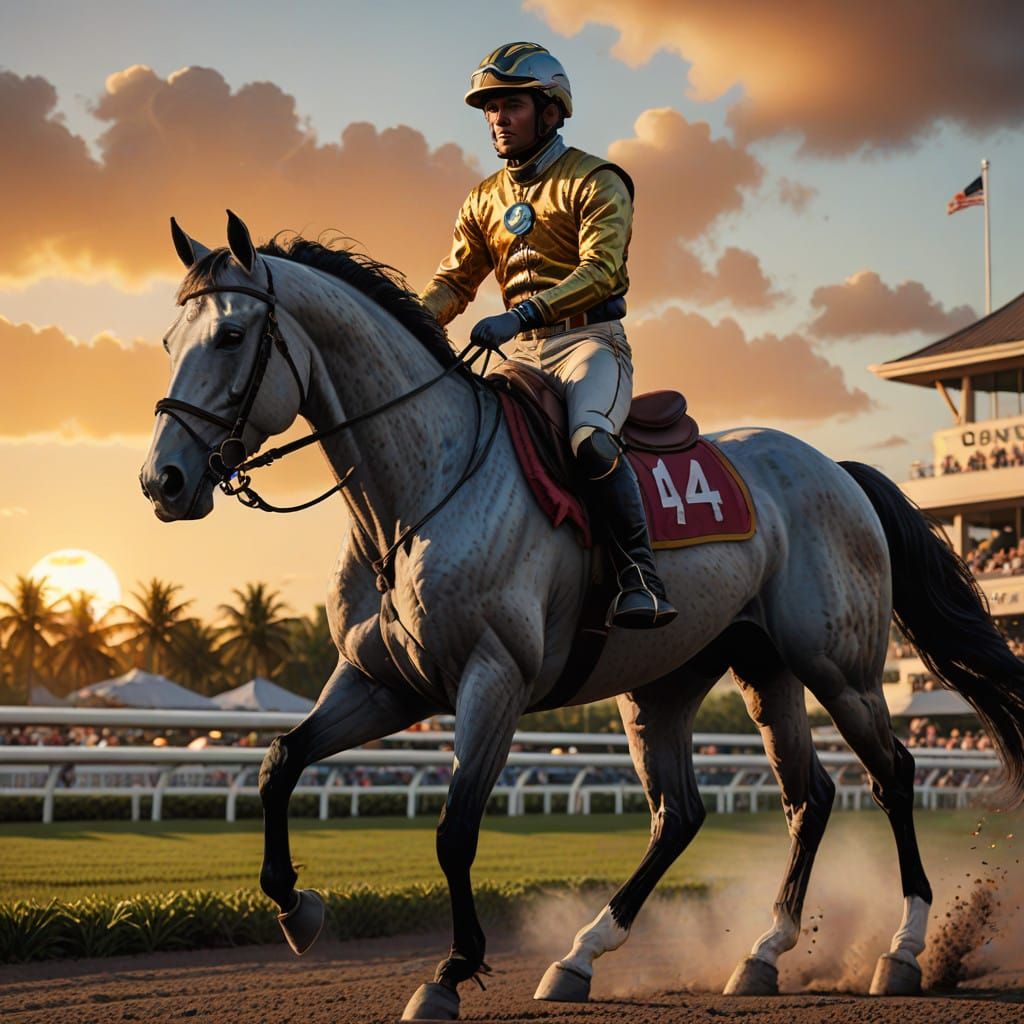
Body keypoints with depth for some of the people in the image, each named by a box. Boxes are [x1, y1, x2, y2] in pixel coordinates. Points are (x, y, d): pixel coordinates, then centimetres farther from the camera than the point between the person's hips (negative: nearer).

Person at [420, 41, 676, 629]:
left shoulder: (594, 182, -3)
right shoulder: (484, 202, 17)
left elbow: (600, 270, -18)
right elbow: (454, 282, 14)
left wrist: (522, 315, -32)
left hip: (589, 340, -7)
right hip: (520, 352, 7)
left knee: (591, 440, -34)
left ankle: (642, 580, -29)